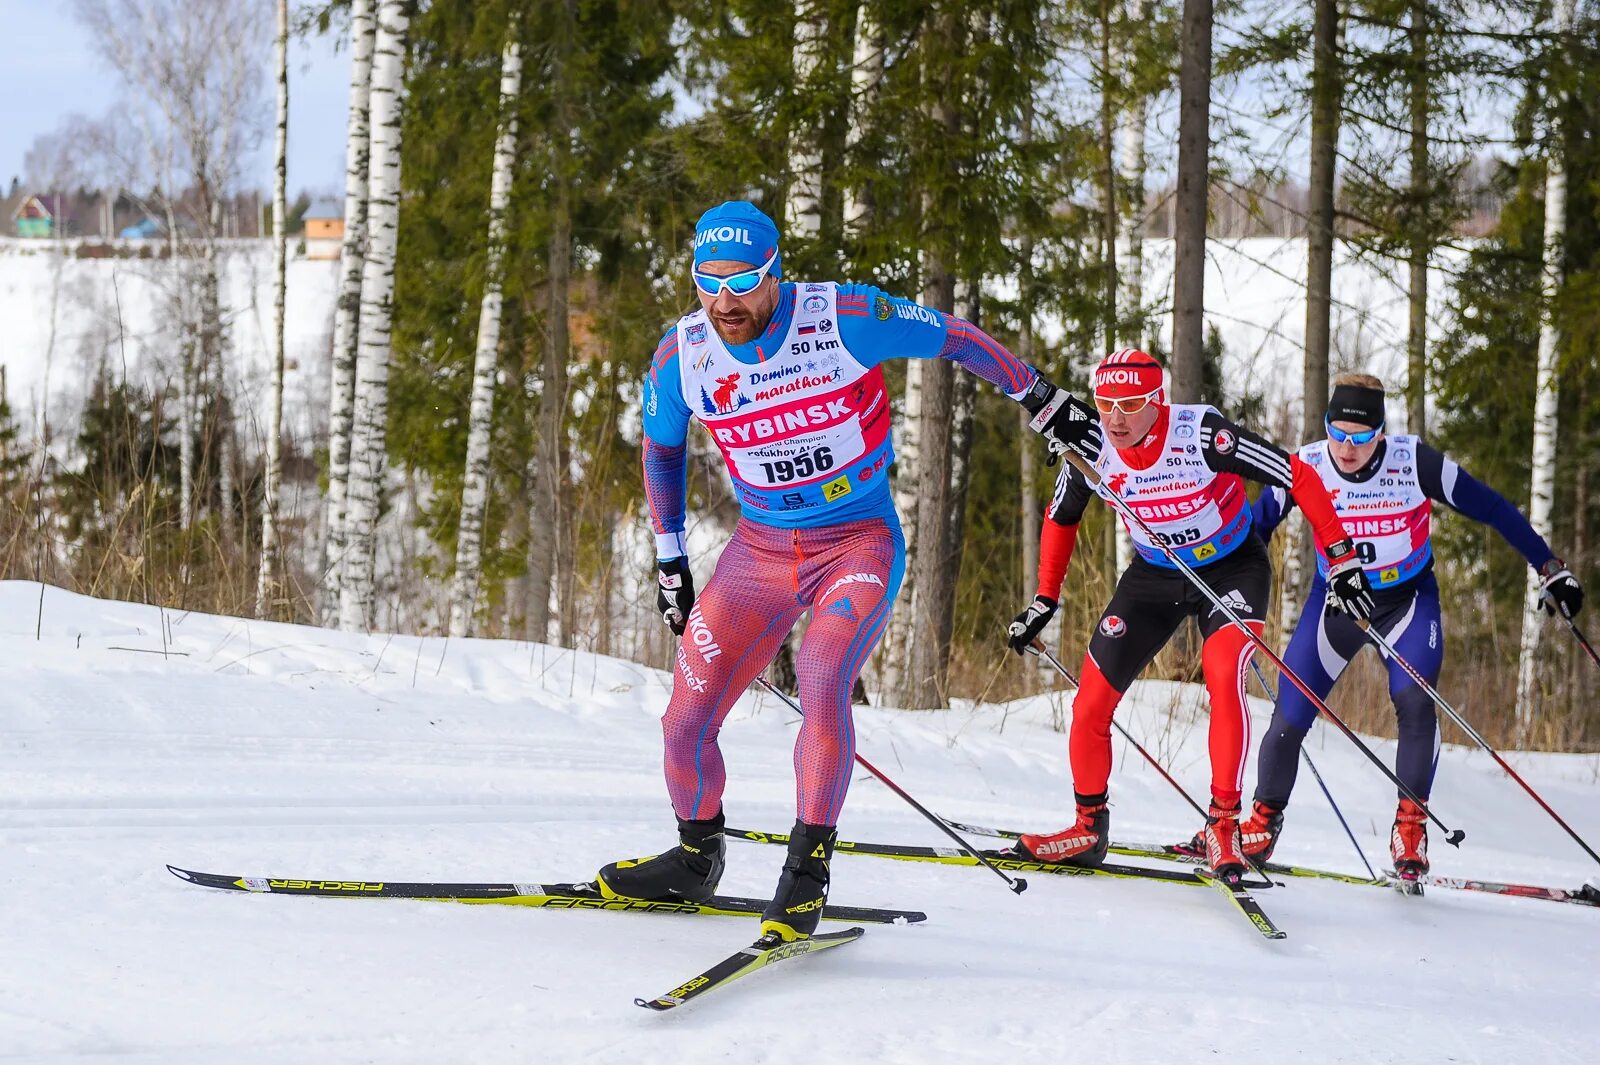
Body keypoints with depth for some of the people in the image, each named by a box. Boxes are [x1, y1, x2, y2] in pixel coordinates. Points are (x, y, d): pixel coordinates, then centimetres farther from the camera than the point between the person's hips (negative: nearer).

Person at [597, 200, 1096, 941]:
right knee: (685, 722, 0)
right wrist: (669, 560, 14)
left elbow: (953, 338, -5)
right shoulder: (681, 356, -8)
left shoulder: (844, 319, -20)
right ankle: (696, 860, 28)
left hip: (859, 543, -4)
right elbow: (661, 448, 12)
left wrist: (1043, 402, 2)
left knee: (822, 684, -29)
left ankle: (807, 872, -16)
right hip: (760, 548, 4)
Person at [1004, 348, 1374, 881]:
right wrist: (1044, 602, 5)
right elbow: (1060, 520, 5)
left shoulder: (1201, 434, -31)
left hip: (1231, 568, -4)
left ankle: (1223, 823, -22)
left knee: (1224, 677, -30)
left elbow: (1299, 478, -24)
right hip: (1154, 574, 4)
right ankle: (1089, 828, 18)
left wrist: (1342, 561, -27)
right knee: (1090, 703, -2)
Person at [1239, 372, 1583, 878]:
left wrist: (1550, 568, -9)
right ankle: (1264, 820, 16)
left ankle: (1410, 825, -11)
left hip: (1408, 599, -2)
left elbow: (1490, 507, -12)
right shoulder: (1305, 467, -17)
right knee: (1291, 715, -5)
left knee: (1414, 702, -24)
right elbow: (1256, 523, 0)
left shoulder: (1414, 461, -22)